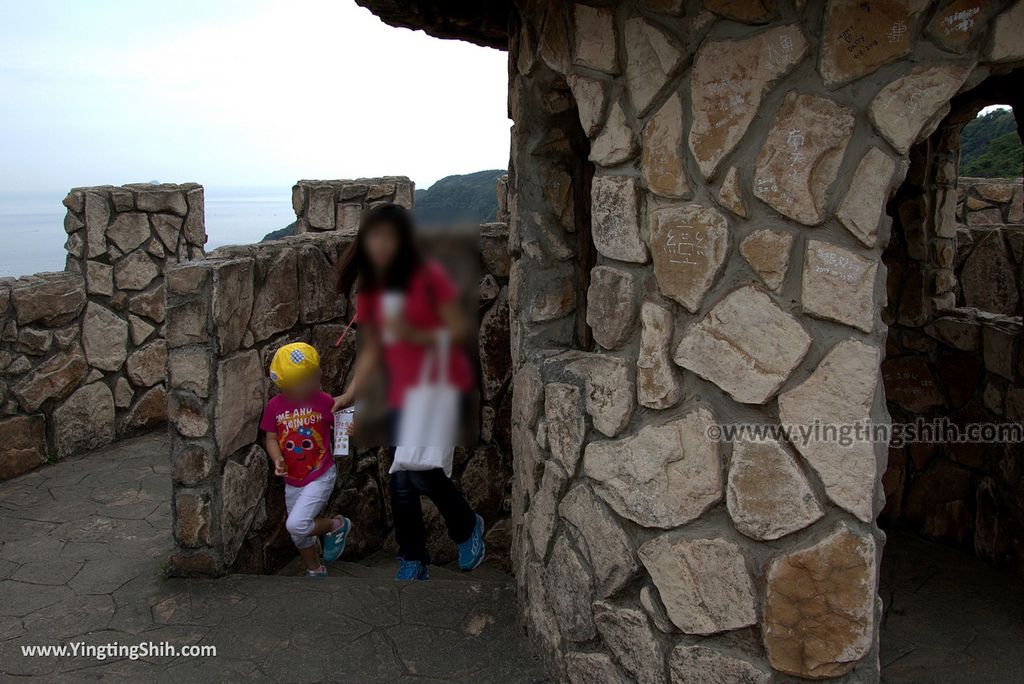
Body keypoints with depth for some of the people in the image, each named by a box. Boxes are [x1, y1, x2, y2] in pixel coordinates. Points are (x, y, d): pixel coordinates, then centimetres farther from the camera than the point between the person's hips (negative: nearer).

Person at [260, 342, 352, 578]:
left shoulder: (324, 401, -12)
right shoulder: (275, 405, -5)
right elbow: (271, 438, 2)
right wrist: (277, 460, -17)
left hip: (320, 477, -4)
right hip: (292, 481, 4)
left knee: (296, 524, -21)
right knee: (300, 535, 16)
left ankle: (336, 525, 7)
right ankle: (316, 571, 41)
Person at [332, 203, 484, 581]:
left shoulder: (428, 275, -9)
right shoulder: (369, 290, 7)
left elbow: (460, 330, -12)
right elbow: (372, 350, 10)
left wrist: (416, 335, -24)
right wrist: (350, 393, 1)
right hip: (403, 391, 5)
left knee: (421, 470, -16)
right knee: (402, 482, 6)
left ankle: (467, 527, 13)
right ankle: (413, 561, 25)